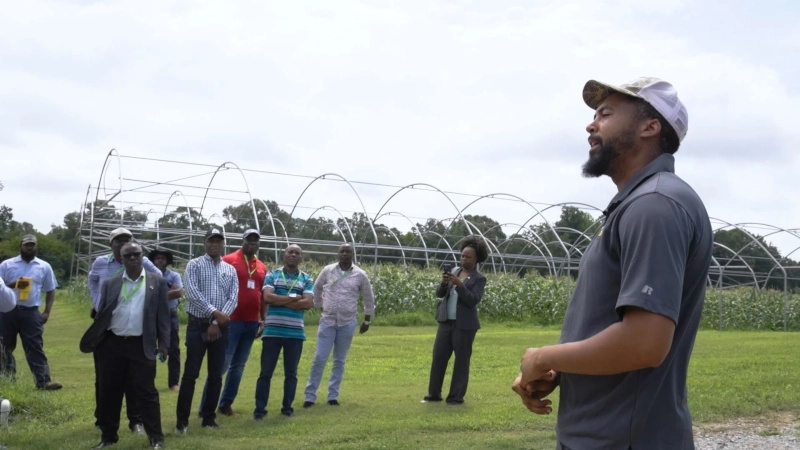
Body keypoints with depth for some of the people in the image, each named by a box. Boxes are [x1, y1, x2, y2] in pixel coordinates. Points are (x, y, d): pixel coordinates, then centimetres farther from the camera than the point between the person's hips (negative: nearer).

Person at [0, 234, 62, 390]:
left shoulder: (44, 267, 8)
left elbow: (50, 291, 12)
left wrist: (47, 312, 2)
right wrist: (13, 285, -16)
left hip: (31, 312, 0)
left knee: (35, 348, -4)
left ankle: (43, 381, -9)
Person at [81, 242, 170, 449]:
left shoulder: (157, 282, 4)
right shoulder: (110, 283, 8)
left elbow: (163, 314, 3)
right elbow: (101, 314, 9)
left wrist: (163, 343, -2)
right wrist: (93, 340, 4)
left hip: (142, 346, -2)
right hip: (112, 344, 2)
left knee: (146, 392, -1)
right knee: (109, 392, 9)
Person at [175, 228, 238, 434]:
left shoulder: (230, 270, 10)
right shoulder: (194, 265, 0)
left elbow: (233, 299, 1)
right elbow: (192, 293, -13)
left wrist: (216, 323, -11)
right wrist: (214, 313, -20)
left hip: (221, 327, 3)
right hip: (197, 325, -3)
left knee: (216, 375, 6)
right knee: (190, 373, -5)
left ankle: (209, 417, 16)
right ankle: (182, 419, 2)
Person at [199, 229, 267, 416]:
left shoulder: (262, 267, 13)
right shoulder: (228, 261, -4)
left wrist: (262, 320, 13)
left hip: (251, 323, 6)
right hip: (231, 321, -6)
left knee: (239, 365, 10)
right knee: (222, 363, -6)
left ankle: (226, 404, 20)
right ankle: (205, 406, 1)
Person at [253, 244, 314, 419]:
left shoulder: (307, 279, 6)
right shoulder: (272, 275, 5)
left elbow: (307, 303, -8)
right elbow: (267, 297, -10)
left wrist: (279, 301, -9)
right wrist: (293, 298, -9)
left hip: (296, 333, 1)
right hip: (272, 331, -1)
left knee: (291, 373, 9)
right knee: (266, 372, 2)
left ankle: (287, 408, 20)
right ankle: (259, 409, 8)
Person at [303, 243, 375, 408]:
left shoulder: (360, 275, -3)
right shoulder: (327, 270, -3)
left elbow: (369, 298, 8)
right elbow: (317, 288, 14)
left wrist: (367, 320, 12)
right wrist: (319, 306, 15)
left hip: (348, 323, 0)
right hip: (328, 321, 0)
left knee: (340, 361, 7)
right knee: (319, 359, -3)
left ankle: (333, 396, 16)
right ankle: (310, 396, 5)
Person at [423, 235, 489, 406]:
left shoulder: (479, 278, -4)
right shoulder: (454, 271, 10)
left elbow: (473, 300, -16)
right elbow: (439, 293, 7)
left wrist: (459, 284, -23)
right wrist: (444, 283, -13)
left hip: (464, 325, -5)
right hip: (446, 322, 5)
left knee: (461, 361, 1)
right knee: (438, 357, 6)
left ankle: (456, 397, 8)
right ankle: (434, 393, 15)